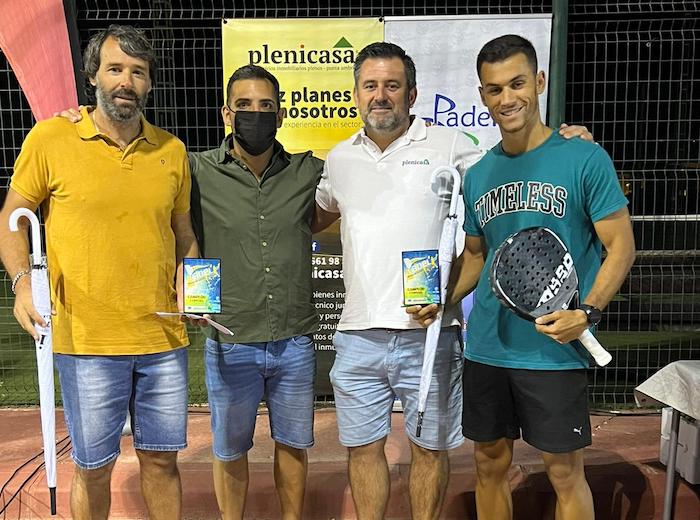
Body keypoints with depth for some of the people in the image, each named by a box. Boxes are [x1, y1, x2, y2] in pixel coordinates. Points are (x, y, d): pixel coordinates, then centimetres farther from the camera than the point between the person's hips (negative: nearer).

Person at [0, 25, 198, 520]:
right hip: (87, 339, -2)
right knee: (93, 469, 11)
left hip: (164, 337, 3)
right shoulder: (50, 138, -3)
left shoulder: (172, 150, 5)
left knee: (161, 459, 15)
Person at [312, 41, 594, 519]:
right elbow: (317, 216, 28)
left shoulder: (448, 145, 0)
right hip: (358, 337, 3)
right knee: (363, 449, 16)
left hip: (429, 335, -3)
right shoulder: (339, 158, 12)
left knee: (430, 448, 14)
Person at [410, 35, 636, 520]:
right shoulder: (479, 174, 8)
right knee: (491, 465, 16)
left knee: (565, 471, 9)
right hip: (485, 348, 5)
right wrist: (443, 301, 0)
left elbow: (621, 246, -6)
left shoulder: (584, 158, -6)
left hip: (555, 350, -4)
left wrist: (587, 311, -21)